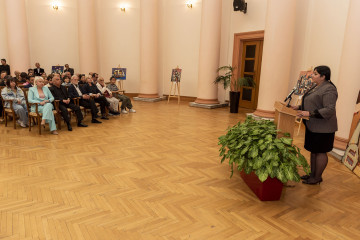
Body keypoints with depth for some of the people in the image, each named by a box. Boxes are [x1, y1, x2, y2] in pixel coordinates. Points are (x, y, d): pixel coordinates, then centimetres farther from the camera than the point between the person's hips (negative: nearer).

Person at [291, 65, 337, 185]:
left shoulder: (328, 89, -17)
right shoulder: (316, 87, 13)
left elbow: (329, 110, -24)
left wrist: (310, 113, -29)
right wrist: (299, 107, 12)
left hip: (322, 128, -9)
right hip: (312, 126, 9)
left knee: (320, 152, 2)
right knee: (313, 151, 15)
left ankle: (317, 177, 14)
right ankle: (312, 174, 27)